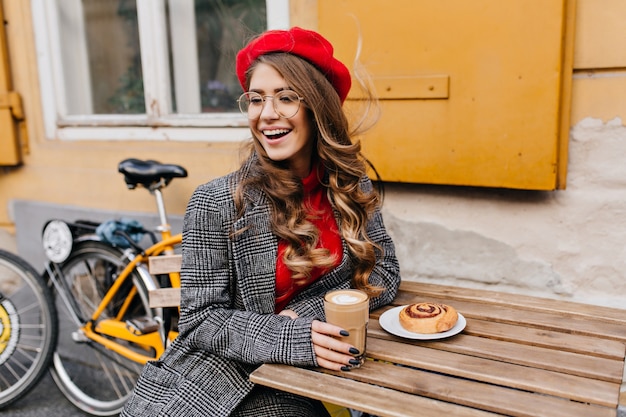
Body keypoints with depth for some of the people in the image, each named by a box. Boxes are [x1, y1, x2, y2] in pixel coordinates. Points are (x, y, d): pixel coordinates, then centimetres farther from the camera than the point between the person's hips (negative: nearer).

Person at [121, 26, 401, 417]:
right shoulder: (215, 203, -13)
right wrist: (292, 337, -28)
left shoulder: (351, 186, -2)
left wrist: (310, 312, -16)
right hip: (204, 384, -3)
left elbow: (384, 272, 1)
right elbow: (202, 320, -12)